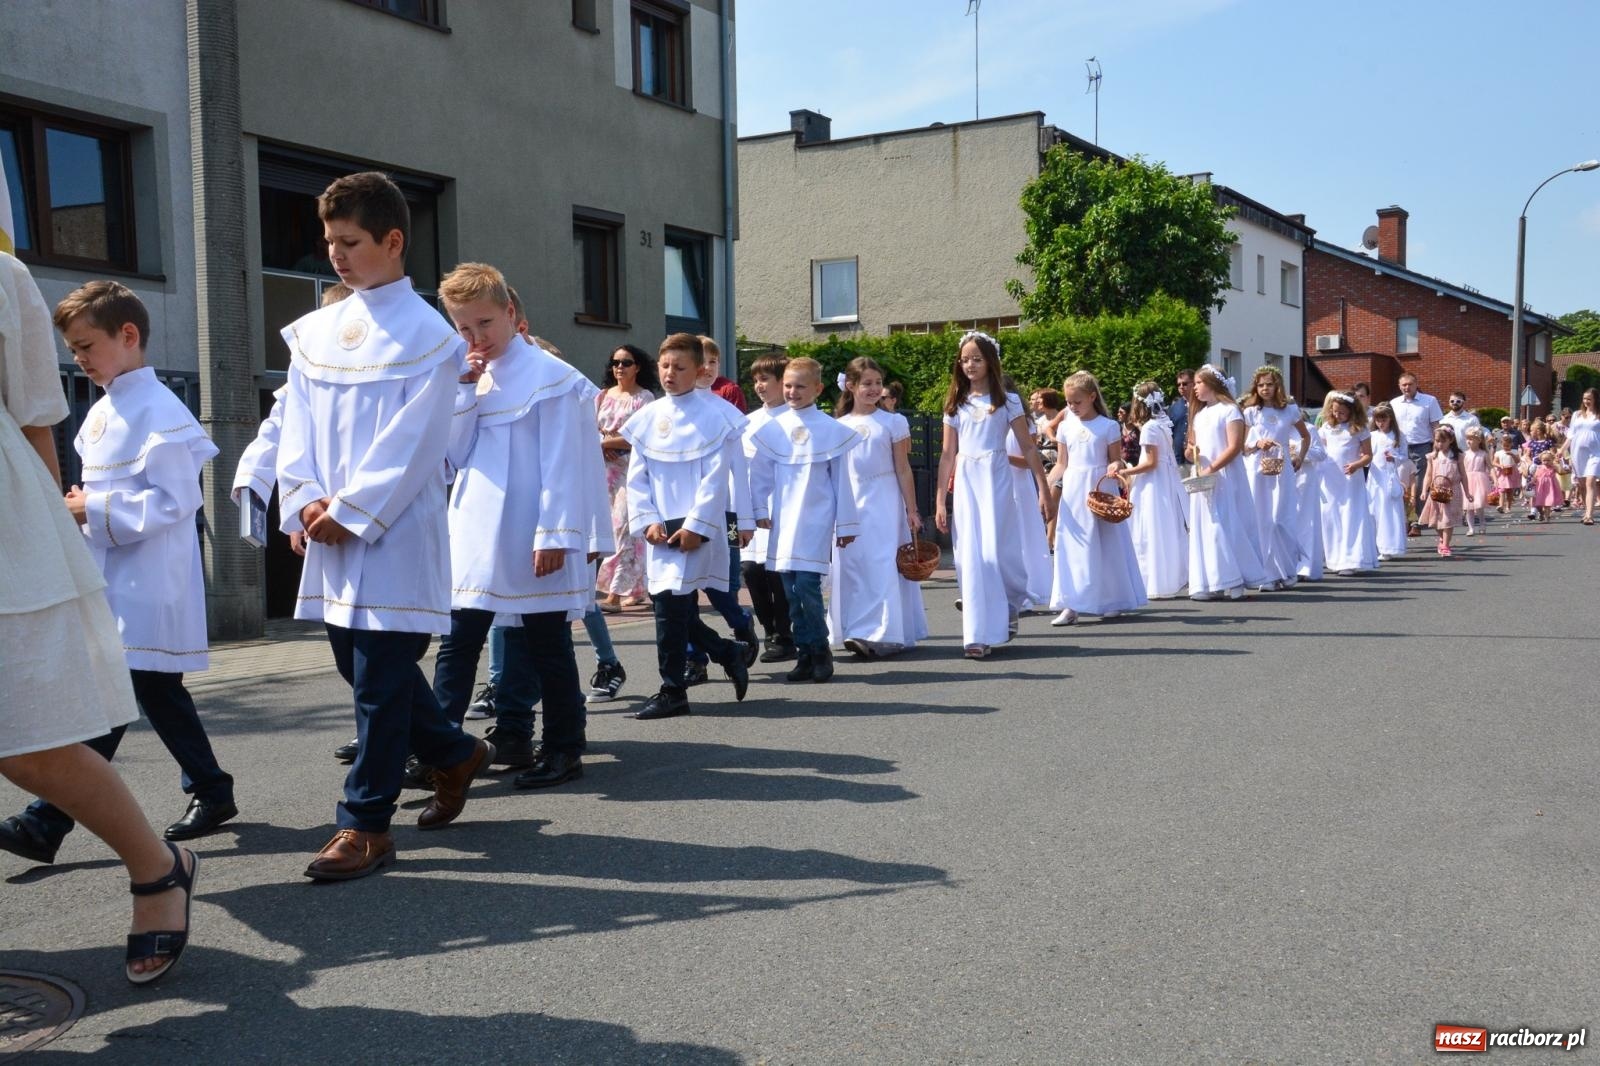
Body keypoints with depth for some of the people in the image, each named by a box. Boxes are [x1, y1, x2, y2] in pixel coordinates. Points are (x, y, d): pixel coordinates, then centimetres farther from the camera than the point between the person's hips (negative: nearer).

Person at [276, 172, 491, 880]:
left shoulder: (427, 334, -6)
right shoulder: (315, 332, 12)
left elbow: (414, 443, -12)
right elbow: (297, 426, 10)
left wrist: (349, 513, -14)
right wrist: (305, 501, -5)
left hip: (395, 536, -7)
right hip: (330, 534, 7)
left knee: (380, 681, -3)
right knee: (364, 667, 15)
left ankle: (365, 825, 7)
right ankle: (455, 753, 36)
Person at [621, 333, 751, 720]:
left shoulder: (715, 414, -4)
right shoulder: (648, 417, 9)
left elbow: (717, 475, -9)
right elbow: (636, 476, 8)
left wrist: (697, 525, -15)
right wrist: (647, 521, -4)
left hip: (697, 528, -6)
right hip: (660, 529, 6)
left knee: (671, 604, -10)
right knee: (676, 609, 8)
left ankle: (672, 691, 3)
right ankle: (728, 653, 31)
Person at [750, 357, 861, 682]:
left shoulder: (831, 430, 0)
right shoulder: (774, 429, 6)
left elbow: (841, 479, 2)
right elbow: (760, 472, 10)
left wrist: (846, 524, 2)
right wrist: (760, 509, 2)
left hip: (816, 519, -3)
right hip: (783, 521, 4)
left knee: (807, 584, -13)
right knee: (791, 589, 5)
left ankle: (821, 651, 5)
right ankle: (805, 654, 14)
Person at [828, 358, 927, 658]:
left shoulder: (893, 422, 1)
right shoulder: (838, 427, 8)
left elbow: (903, 470, 1)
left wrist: (911, 511, -1)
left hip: (884, 504, -3)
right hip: (849, 506, 3)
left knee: (882, 566, -8)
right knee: (851, 568, 4)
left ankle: (880, 632, -7)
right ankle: (856, 632, 13)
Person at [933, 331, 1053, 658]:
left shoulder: (1006, 401, 3)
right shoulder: (955, 404, 11)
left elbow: (1028, 448, 2)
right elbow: (948, 454, 11)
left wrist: (1044, 491, -2)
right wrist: (940, 500, 7)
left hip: (996, 479, -3)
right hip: (965, 482, 3)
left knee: (995, 551, -8)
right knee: (970, 556, -1)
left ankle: (1010, 606, 20)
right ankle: (978, 634, 6)